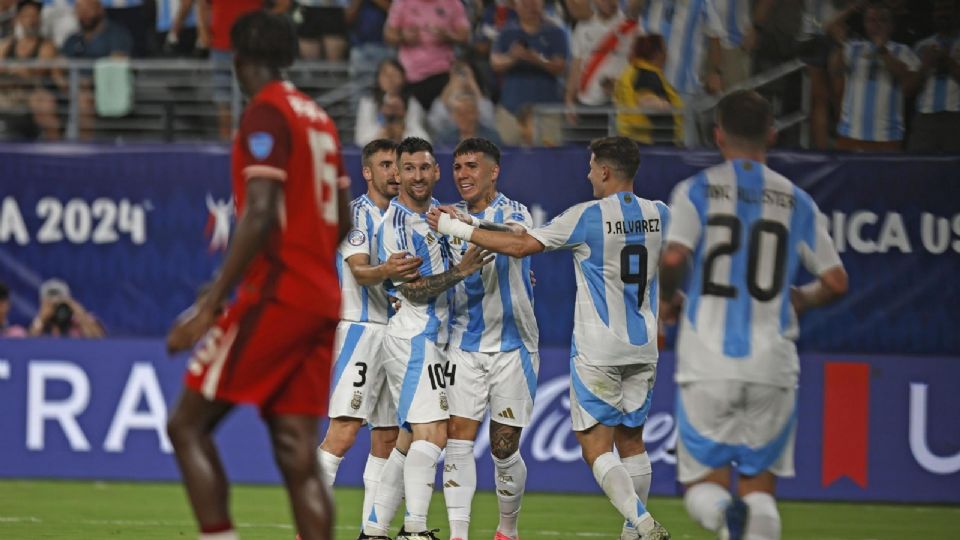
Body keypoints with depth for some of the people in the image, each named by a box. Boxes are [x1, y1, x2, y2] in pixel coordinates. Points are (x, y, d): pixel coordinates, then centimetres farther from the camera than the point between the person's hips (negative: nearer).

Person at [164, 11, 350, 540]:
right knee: (297, 454, 4)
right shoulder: (316, 116, 16)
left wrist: (210, 306, -21)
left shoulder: (265, 114, -9)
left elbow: (260, 215, -19)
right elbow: (341, 221, 20)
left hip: (274, 296, -8)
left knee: (187, 425, -2)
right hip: (321, 300, 8)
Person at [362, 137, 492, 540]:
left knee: (410, 440, 9)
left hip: (433, 338, 10)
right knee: (432, 434, -20)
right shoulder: (395, 224, -12)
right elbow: (414, 290, -16)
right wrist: (461, 271, -25)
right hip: (413, 337, -10)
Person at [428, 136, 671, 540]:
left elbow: (522, 246, -11)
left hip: (597, 351, -6)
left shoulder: (587, 216, -13)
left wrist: (458, 229, -3)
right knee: (631, 440, 16)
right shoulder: (659, 214, 3)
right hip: (644, 347, 6)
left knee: (596, 447, -4)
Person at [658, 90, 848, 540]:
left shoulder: (697, 190, 1)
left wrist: (667, 299, 7)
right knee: (759, 484, 10)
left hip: (708, 365, -1)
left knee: (704, 482, 7)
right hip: (771, 364, 1)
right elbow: (836, 282, 5)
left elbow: (673, 258, -14)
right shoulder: (796, 201, 8)